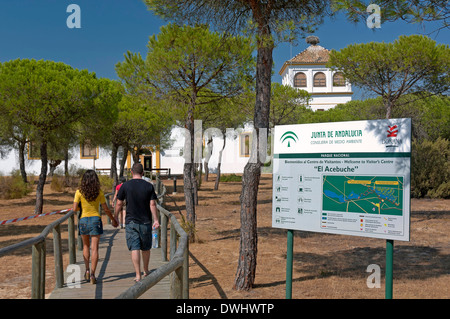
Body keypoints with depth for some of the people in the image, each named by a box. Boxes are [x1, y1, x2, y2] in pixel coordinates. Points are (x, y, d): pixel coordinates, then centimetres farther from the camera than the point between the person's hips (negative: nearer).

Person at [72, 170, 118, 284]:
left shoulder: (79, 191, -6)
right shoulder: (99, 192, -5)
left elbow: (74, 209, -8)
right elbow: (106, 209, 0)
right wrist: (113, 219, 15)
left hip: (83, 220, 1)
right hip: (96, 219, -1)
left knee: (86, 246, 21)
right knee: (94, 248, 1)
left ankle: (87, 270, 16)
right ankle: (92, 273, -5)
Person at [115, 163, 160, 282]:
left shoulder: (125, 186, -3)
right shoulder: (149, 186, -3)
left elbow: (119, 204, 1)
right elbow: (152, 204, -6)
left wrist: (115, 217, 13)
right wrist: (156, 220, -4)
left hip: (130, 222, -1)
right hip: (145, 222, 1)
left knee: (134, 248, 0)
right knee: (145, 248, 16)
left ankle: (138, 275, -3)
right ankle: (146, 271, 32)